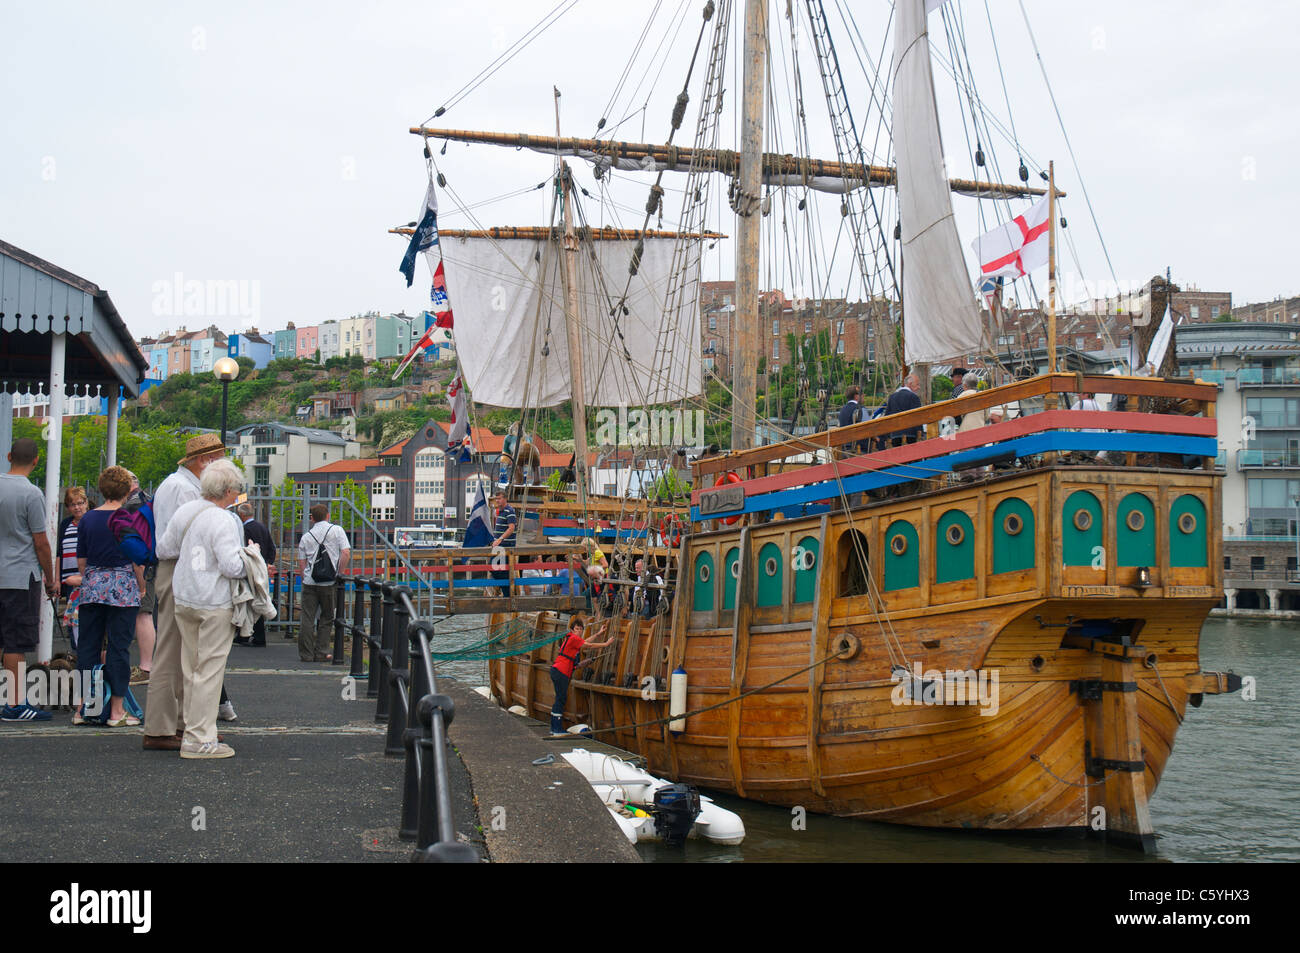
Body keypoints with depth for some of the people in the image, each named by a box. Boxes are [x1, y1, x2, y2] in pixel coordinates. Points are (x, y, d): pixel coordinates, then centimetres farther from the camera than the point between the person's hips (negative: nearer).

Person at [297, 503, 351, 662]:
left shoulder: (306, 537, 11)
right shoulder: (337, 530, 3)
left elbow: (301, 563, 9)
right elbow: (346, 553, -7)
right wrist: (339, 573, 0)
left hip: (309, 582, 2)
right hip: (328, 583, -2)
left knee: (307, 619, 5)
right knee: (327, 618, 9)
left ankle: (306, 654, 6)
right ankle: (321, 653, 8)